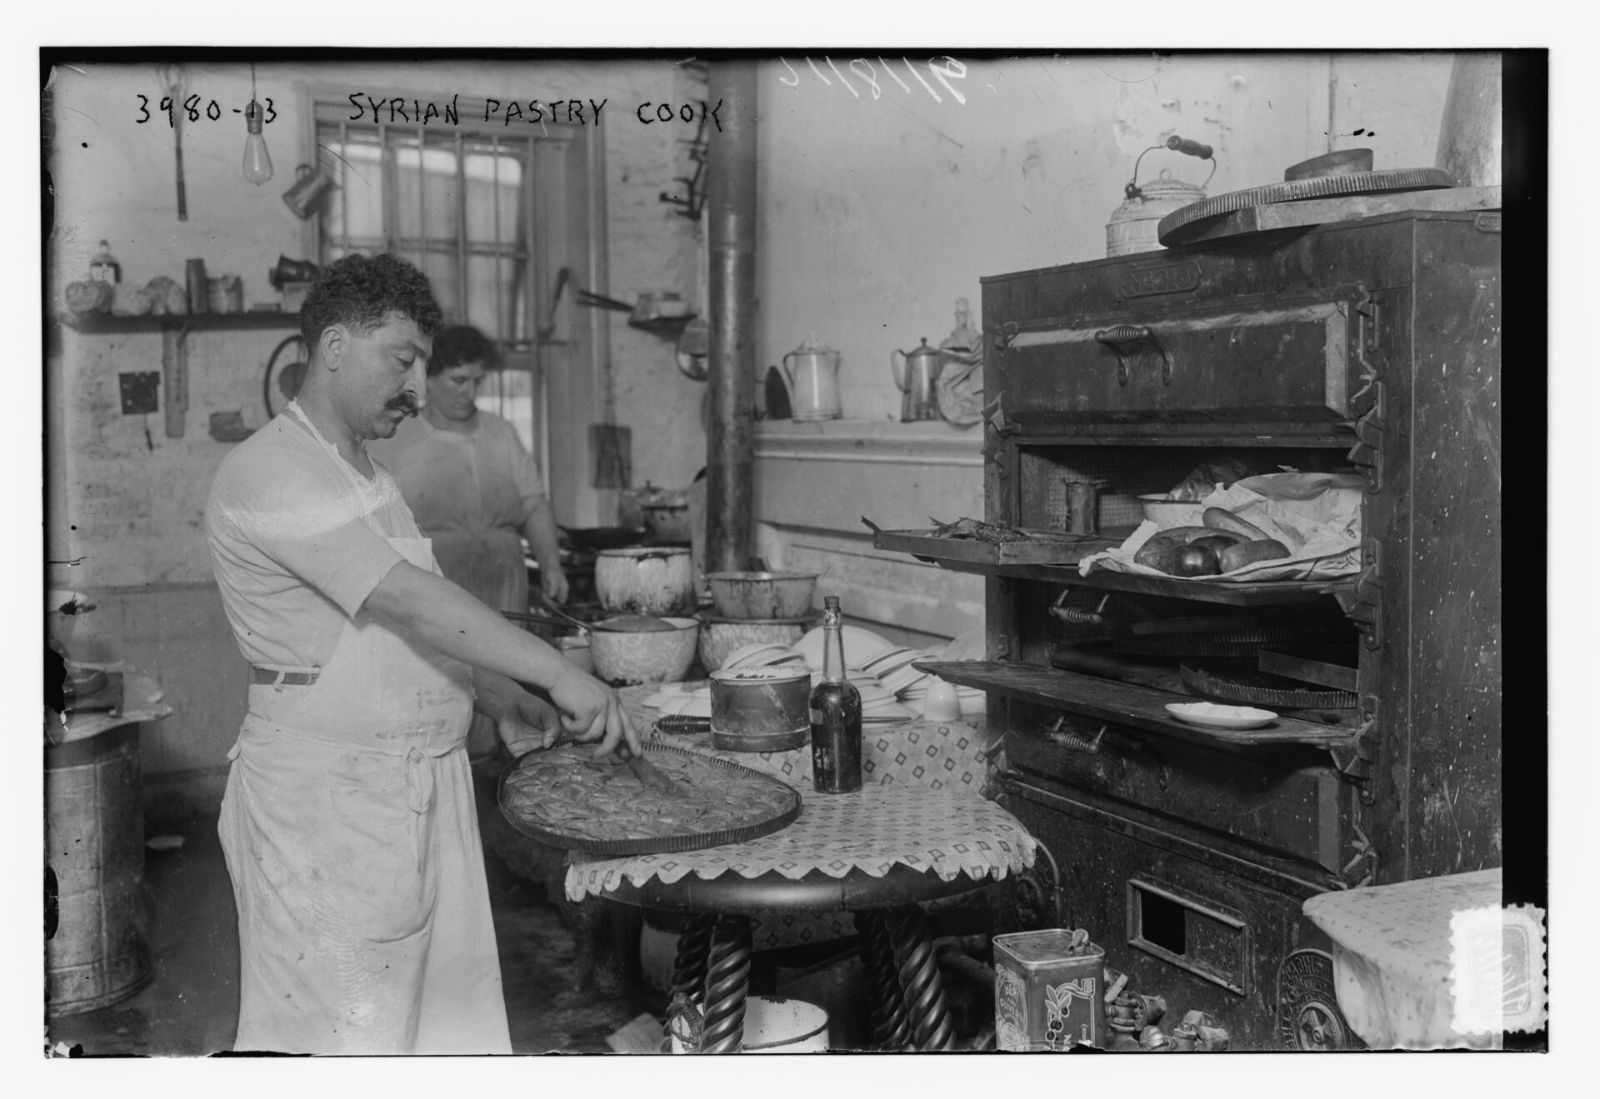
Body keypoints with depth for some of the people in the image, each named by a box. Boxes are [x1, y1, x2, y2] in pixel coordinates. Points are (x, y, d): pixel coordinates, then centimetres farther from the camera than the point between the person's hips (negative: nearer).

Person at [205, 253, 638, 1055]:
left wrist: (506, 702, 9)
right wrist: (559, 674, -25)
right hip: (328, 793, -9)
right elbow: (407, 601, -23)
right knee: (348, 1028, -1)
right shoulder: (270, 472, -15)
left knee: (440, 1011, 12)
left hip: (417, 782, 9)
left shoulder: (364, 475, 17)